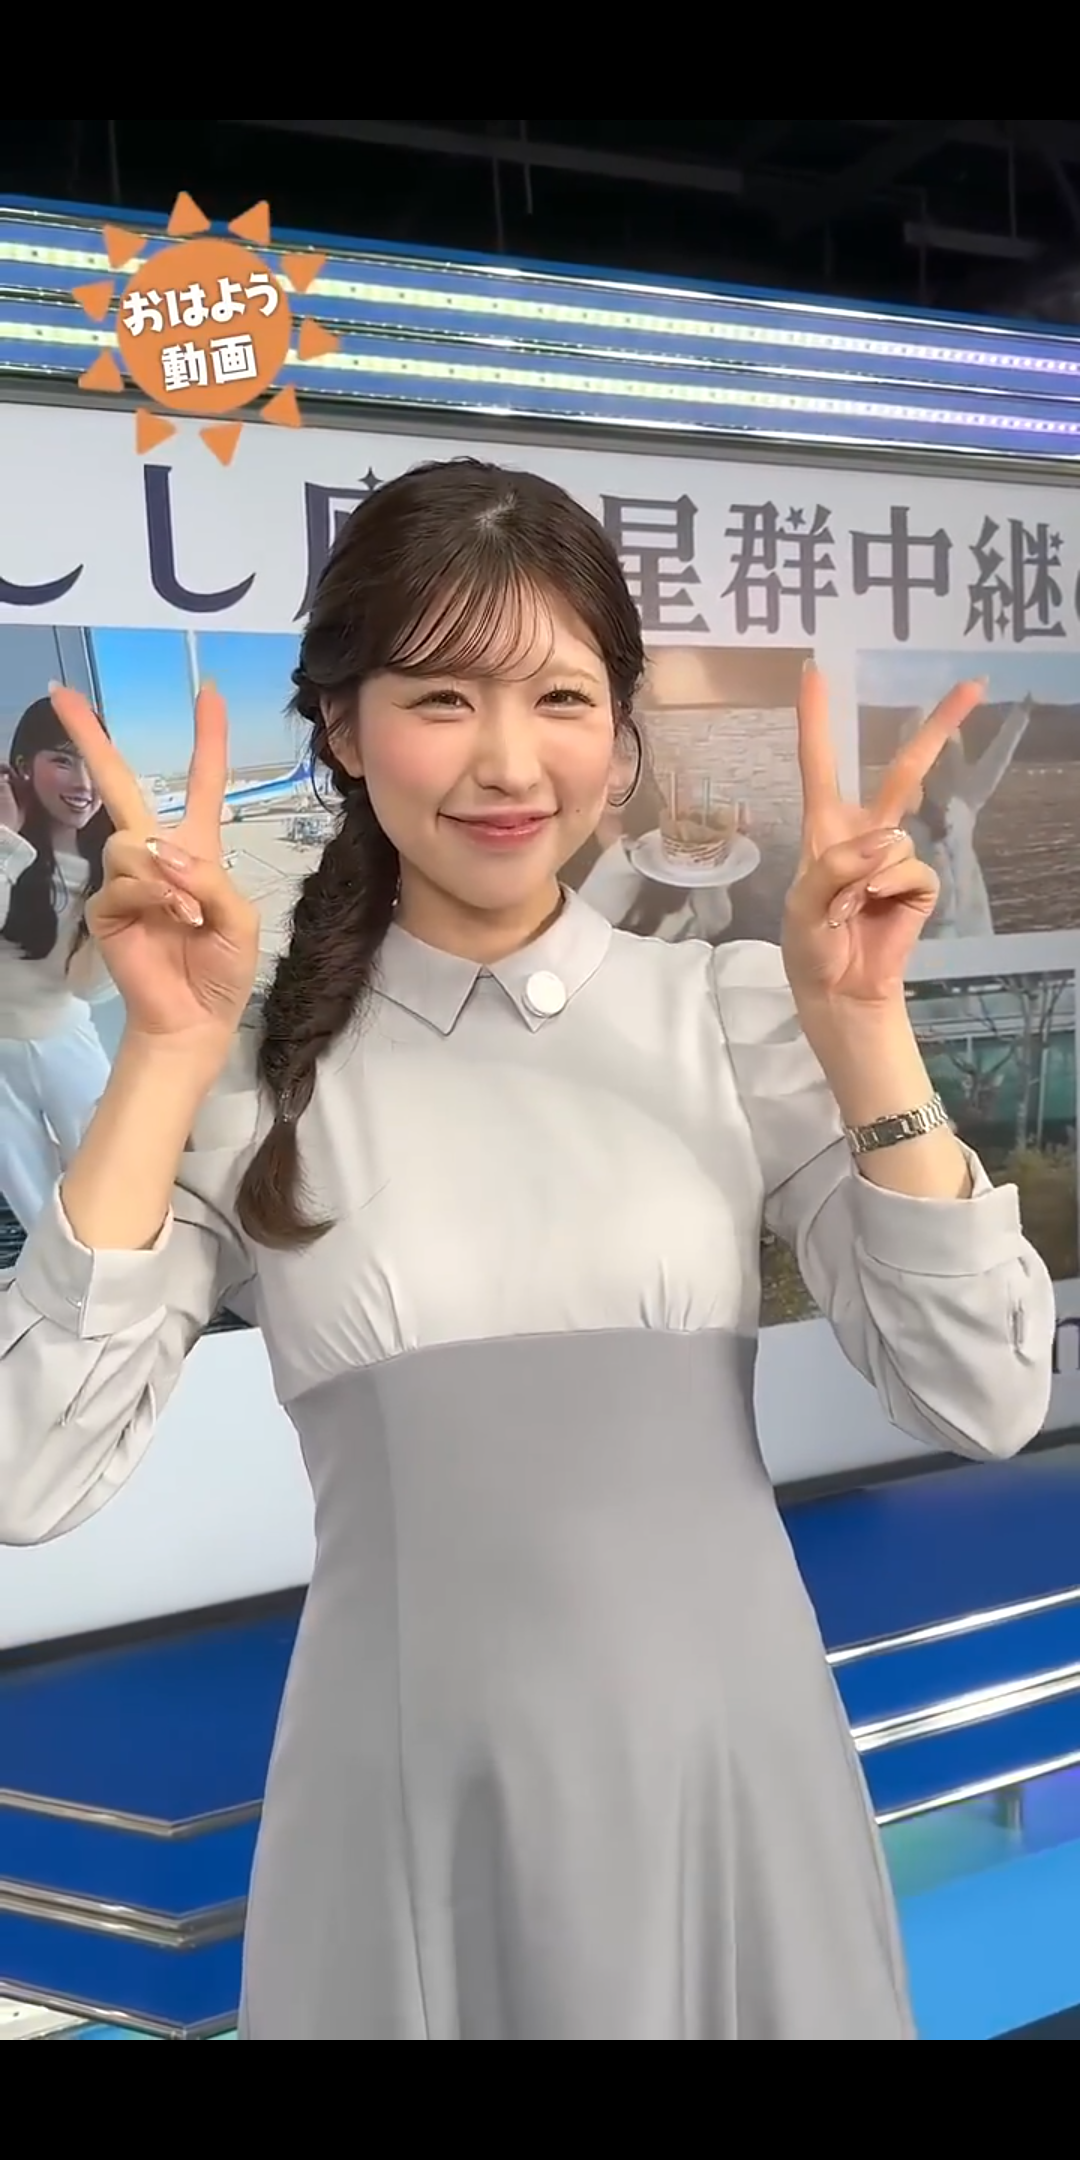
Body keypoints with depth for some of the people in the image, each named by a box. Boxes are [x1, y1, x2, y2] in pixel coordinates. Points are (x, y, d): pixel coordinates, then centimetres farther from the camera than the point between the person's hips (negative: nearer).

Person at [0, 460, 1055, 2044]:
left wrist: (863, 1027, -15)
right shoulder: (258, 1066, -3)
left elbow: (984, 1406, -7)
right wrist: (171, 1049, -16)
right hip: (413, 1802, -1)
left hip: (725, 1773, 1)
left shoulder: (741, 1014, -1)